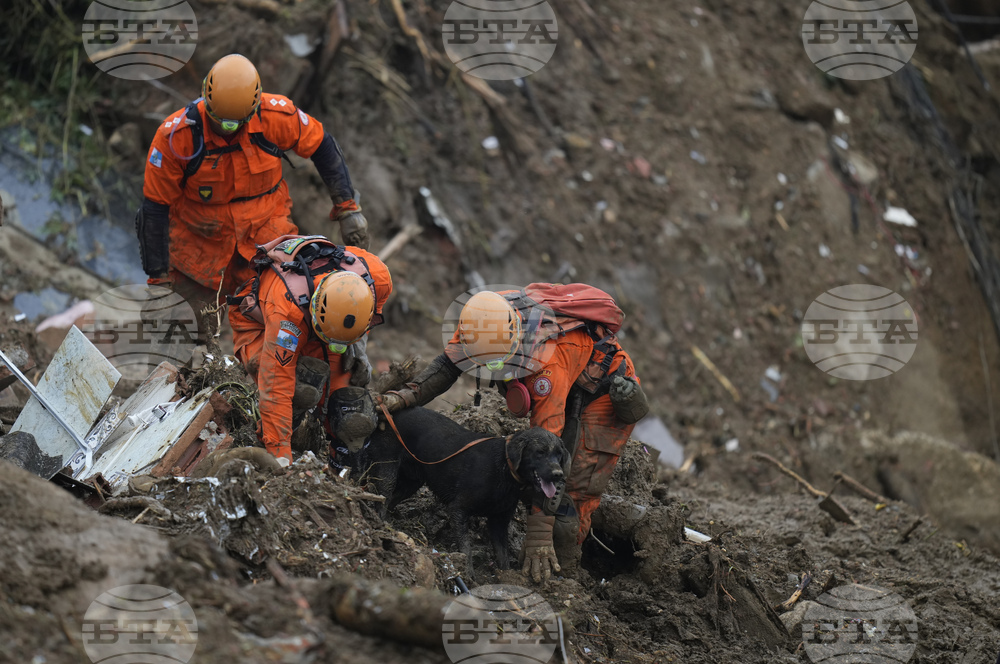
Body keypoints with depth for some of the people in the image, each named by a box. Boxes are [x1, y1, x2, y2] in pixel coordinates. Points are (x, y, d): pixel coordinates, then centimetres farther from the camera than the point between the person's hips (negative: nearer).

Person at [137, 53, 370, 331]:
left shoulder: (275, 116, -18)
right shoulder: (175, 136, -22)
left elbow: (323, 146, 1)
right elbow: (155, 207, -14)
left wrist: (348, 207, 1)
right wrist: (158, 277, -12)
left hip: (265, 227, 1)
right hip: (200, 241, -1)